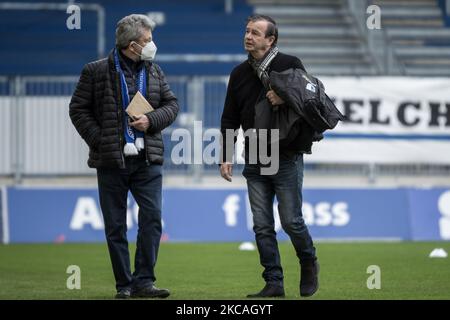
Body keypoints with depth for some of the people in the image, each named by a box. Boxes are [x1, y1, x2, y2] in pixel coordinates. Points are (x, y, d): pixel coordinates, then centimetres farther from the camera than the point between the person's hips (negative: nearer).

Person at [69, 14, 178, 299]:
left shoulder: (154, 72, 10)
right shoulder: (96, 72, -1)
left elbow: (171, 104, 14)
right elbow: (79, 109, 1)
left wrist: (152, 120, -6)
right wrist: (99, 141, -8)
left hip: (147, 160, 2)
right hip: (111, 162, -2)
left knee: (152, 217, -9)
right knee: (115, 226, 2)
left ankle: (144, 281, -4)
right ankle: (124, 285, 10)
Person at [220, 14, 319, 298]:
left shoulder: (290, 65, -3)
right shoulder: (239, 74, 10)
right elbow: (229, 120, 12)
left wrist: (286, 99, -19)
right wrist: (226, 156, 4)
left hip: (287, 159, -4)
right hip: (255, 162, 4)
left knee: (291, 221, -2)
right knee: (262, 226, 1)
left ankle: (309, 263, 24)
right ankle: (274, 283, 5)